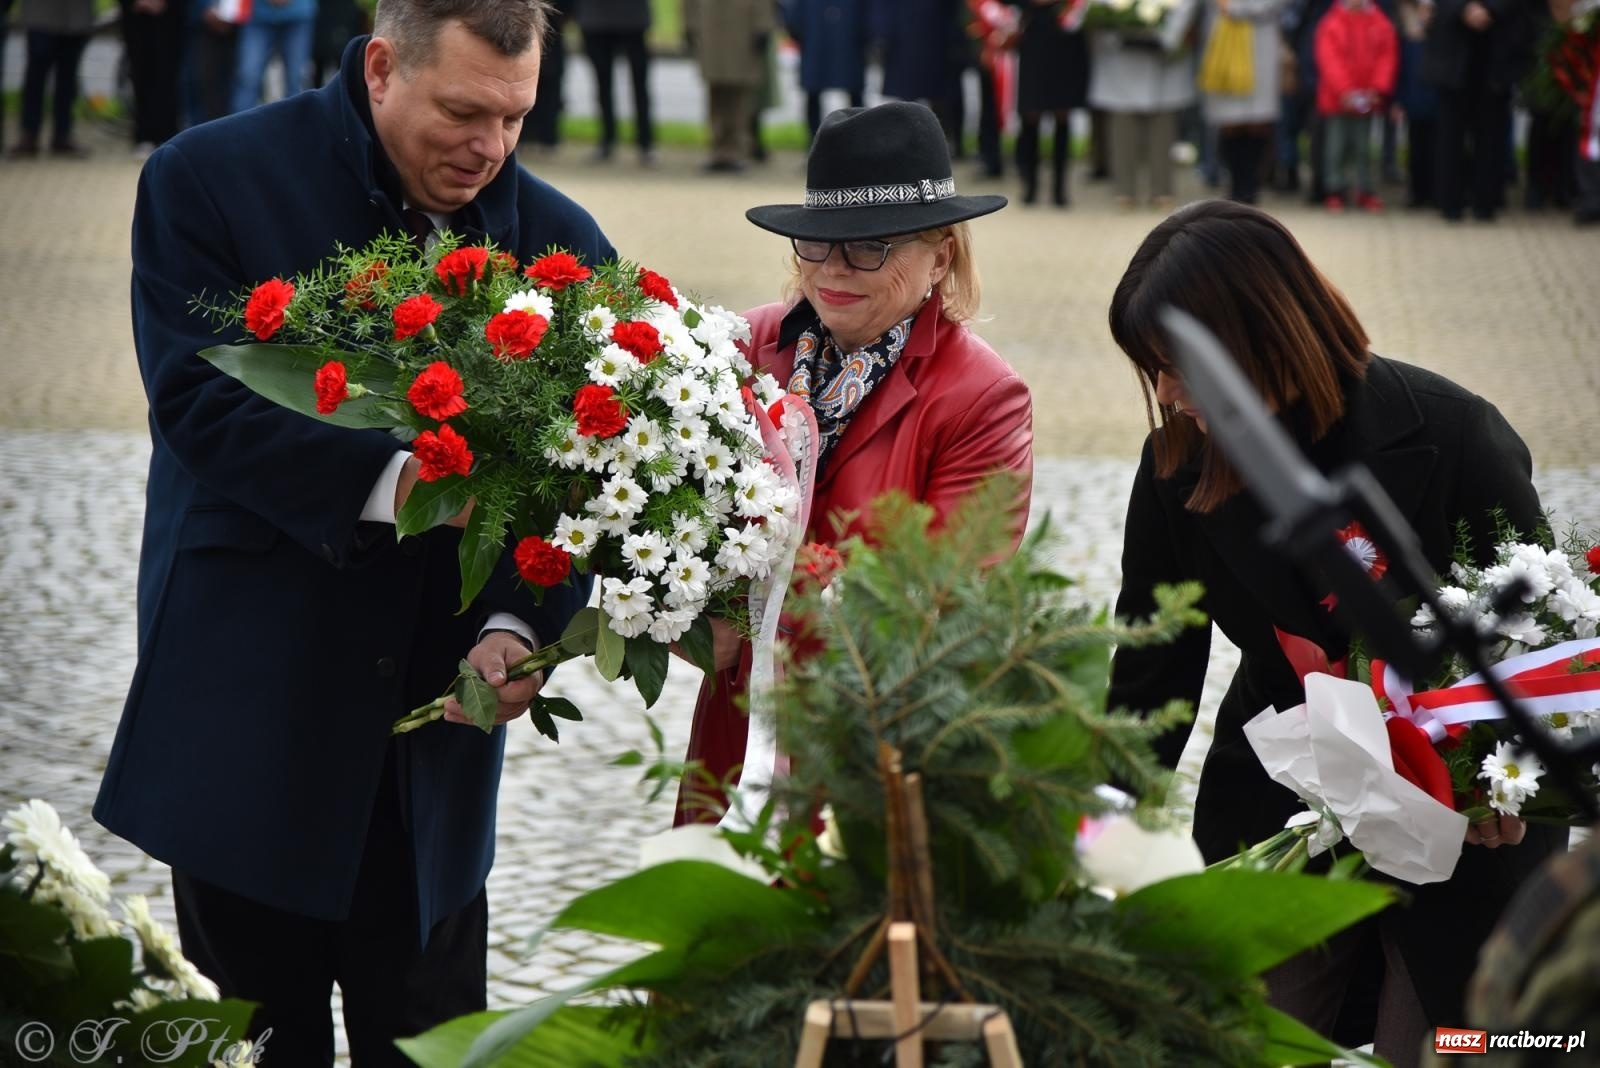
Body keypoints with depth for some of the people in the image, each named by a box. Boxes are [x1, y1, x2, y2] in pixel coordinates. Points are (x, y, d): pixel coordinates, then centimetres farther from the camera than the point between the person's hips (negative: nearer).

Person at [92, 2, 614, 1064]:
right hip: (250, 701, -2)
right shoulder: (209, 179, -6)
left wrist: (518, 622, -21)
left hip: (432, 707, 2)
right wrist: (390, 480, -27)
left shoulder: (556, 241, 1)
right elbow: (198, 399, -15)